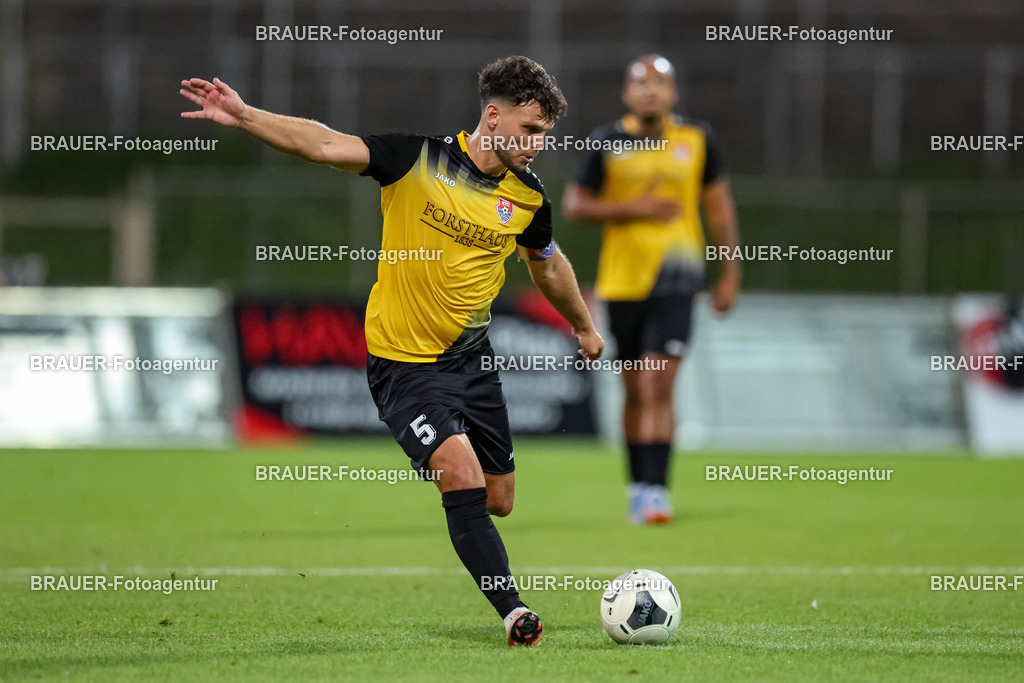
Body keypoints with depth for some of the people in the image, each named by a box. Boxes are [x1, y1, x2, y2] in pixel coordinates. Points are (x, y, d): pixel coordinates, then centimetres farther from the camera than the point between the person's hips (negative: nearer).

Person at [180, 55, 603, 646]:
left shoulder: (528, 197, 0)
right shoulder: (418, 156, -13)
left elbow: (548, 265, 20)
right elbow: (325, 145, -19)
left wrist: (585, 327, 33)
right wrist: (242, 116, -31)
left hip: (473, 355, 5)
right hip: (405, 359, -5)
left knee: (498, 503, 7)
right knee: (463, 478, -21)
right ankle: (514, 612, -18)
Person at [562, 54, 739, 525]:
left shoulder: (696, 140, 4)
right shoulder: (607, 142, 2)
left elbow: (719, 205, 13)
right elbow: (574, 204, 2)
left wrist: (730, 272, 9)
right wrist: (634, 209, -11)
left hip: (675, 278, -1)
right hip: (622, 279, 1)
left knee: (658, 386, -13)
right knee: (635, 390, 9)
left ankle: (655, 491, -16)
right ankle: (638, 484, 24)